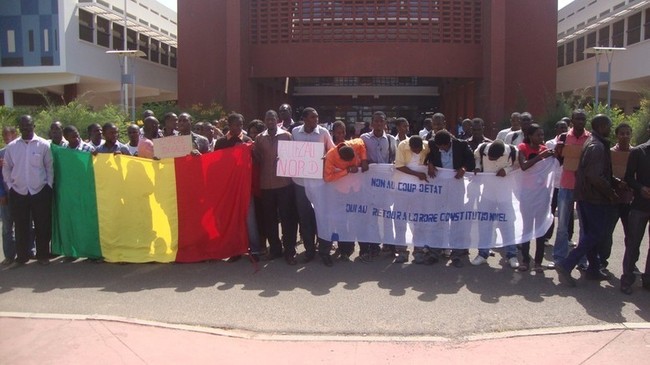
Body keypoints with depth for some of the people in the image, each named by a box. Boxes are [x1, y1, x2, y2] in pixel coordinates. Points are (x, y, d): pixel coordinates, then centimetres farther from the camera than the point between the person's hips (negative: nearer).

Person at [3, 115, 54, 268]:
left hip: (41, 191, -2)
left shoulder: (43, 145, -4)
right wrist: (10, 186, 4)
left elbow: (49, 167, 1)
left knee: (43, 226, 6)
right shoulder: (11, 146, 3)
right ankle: (21, 257, 19)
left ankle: (43, 255, 19)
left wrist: (49, 185, -2)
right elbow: (6, 168, 11)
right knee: (21, 227, 8)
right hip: (18, 193, 2)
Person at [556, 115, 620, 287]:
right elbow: (595, 177, -24)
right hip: (594, 198, -10)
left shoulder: (592, 143, 16)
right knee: (596, 235, -6)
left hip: (587, 196, 10)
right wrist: (611, 193, -13)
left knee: (591, 234, 15)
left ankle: (593, 269, 25)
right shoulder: (597, 146, -17)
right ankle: (566, 266, -10)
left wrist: (616, 182, 13)